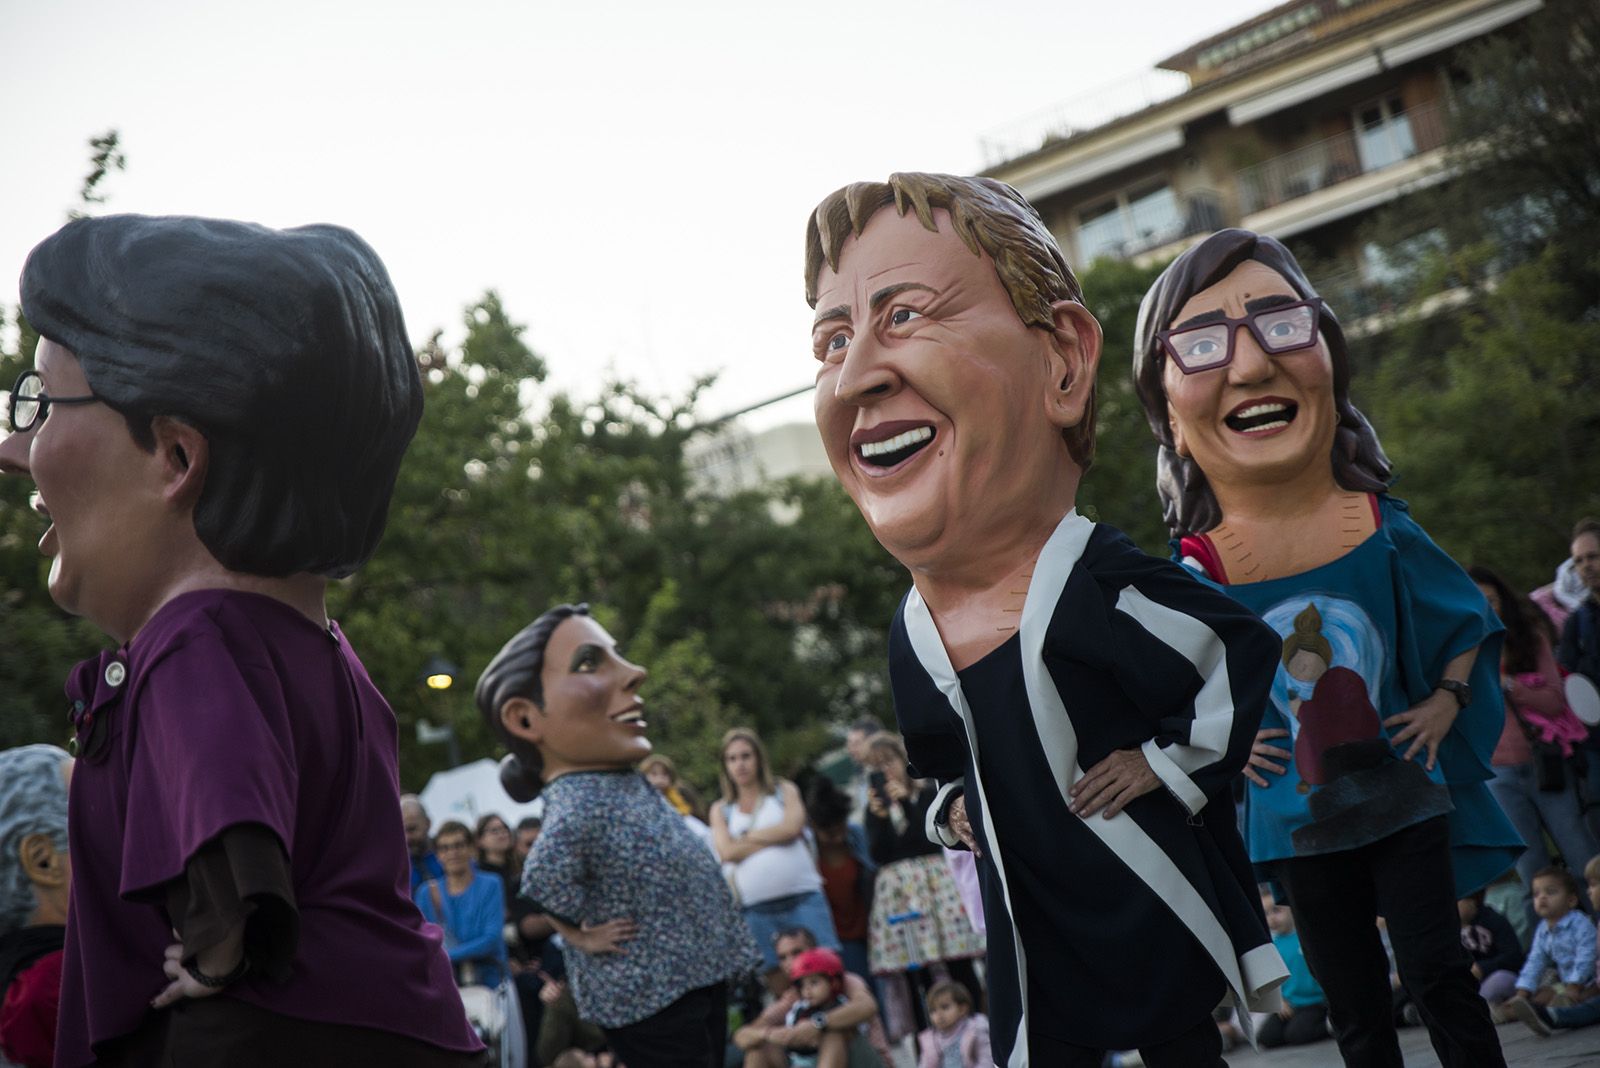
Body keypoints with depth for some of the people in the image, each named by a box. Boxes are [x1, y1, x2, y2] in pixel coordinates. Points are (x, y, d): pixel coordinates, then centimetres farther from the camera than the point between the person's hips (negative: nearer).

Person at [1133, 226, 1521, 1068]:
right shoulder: (1197, 576, -13)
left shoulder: (1385, 533, -11)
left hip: (1403, 799, 0)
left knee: (1441, 981, 2)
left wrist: (1445, 706, -4)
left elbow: (1471, 625, 7)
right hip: (1299, 825, 1)